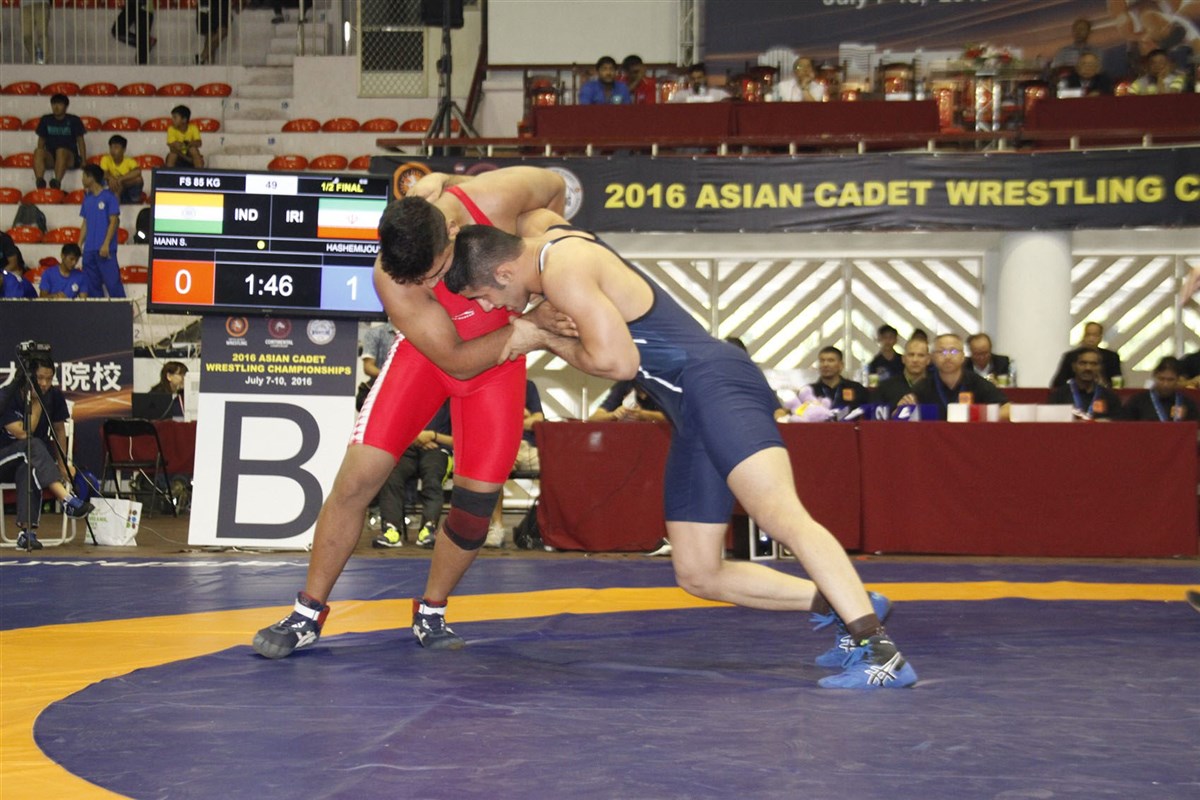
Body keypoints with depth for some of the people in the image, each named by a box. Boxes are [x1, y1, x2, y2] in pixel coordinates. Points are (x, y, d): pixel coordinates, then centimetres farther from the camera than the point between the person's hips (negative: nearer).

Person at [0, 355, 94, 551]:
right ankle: (67, 499, -52)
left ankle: (27, 531, -45)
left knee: (27, 470, -36)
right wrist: (37, 403, -24)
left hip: (31, 461, 3)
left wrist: (62, 464, -4)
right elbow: (23, 433, -25)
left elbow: (59, 430, 6)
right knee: (32, 447, -36)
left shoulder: (54, 396, -3)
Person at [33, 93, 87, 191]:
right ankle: (39, 182, -51)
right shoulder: (46, 120, 13)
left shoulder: (74, 120, 7)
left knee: (61, 151, -38)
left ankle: (57, 183, -57)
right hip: (50, 157, 2)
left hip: (70, 158, -2)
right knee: (38, 151, -31)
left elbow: (80, 141, 7)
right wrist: (42, 157, 2)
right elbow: (41, 140, 17)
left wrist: (83, 161, -3)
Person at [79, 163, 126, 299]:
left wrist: (106, 244, -15)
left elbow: (114, 221, -8)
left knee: (112, 282, -10)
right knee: (92, 285, 8)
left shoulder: (109, 197, -4)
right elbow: (85, 223, 18)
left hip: (105, 249, -7)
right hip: (89, 249, 7)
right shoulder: (87, 198, 15)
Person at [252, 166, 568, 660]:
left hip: (501, 346, 2)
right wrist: (533, 323, -28)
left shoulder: (496, 198, -32)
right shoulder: (392, 278, -33)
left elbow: (555, 187, -7)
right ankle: (308, 614, 1)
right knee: (357, 476, -12)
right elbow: (455, 359, -25)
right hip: (429, 351, -1)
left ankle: (431, 613, 17)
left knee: (477, 498, -5)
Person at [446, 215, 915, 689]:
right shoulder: (550, 232, 14)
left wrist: (544, 340, -2)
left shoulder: (565, 272, -14)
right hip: (691, 415, 11)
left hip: (715, 387, -11)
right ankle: (846, 607, 8)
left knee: (781, 515, -29)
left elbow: (617, 361, -17)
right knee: (697, 575, 8)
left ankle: (878, 649, -36)